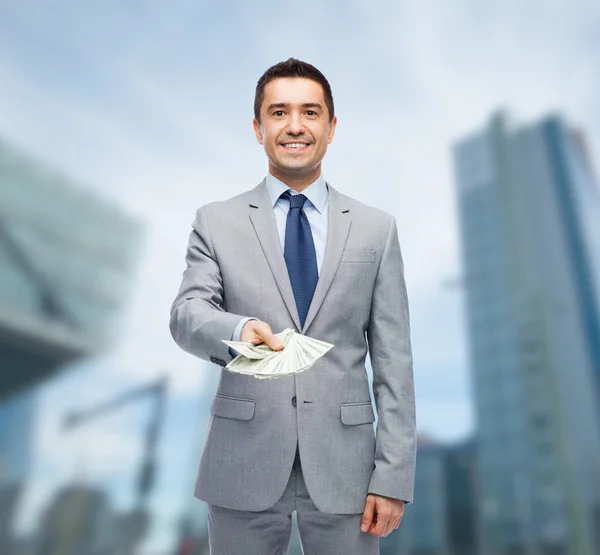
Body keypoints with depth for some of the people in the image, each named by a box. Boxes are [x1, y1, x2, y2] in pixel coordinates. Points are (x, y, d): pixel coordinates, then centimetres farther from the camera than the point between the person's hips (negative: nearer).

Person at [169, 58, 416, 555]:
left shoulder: (376, 228, 3)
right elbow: (187, 313, -10)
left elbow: (393, 360, 0)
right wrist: (237, 330, -32)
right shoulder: (216, 221, 3)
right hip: (243, 466, 0)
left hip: (343, 468, 1)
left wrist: (393, 477, -4)